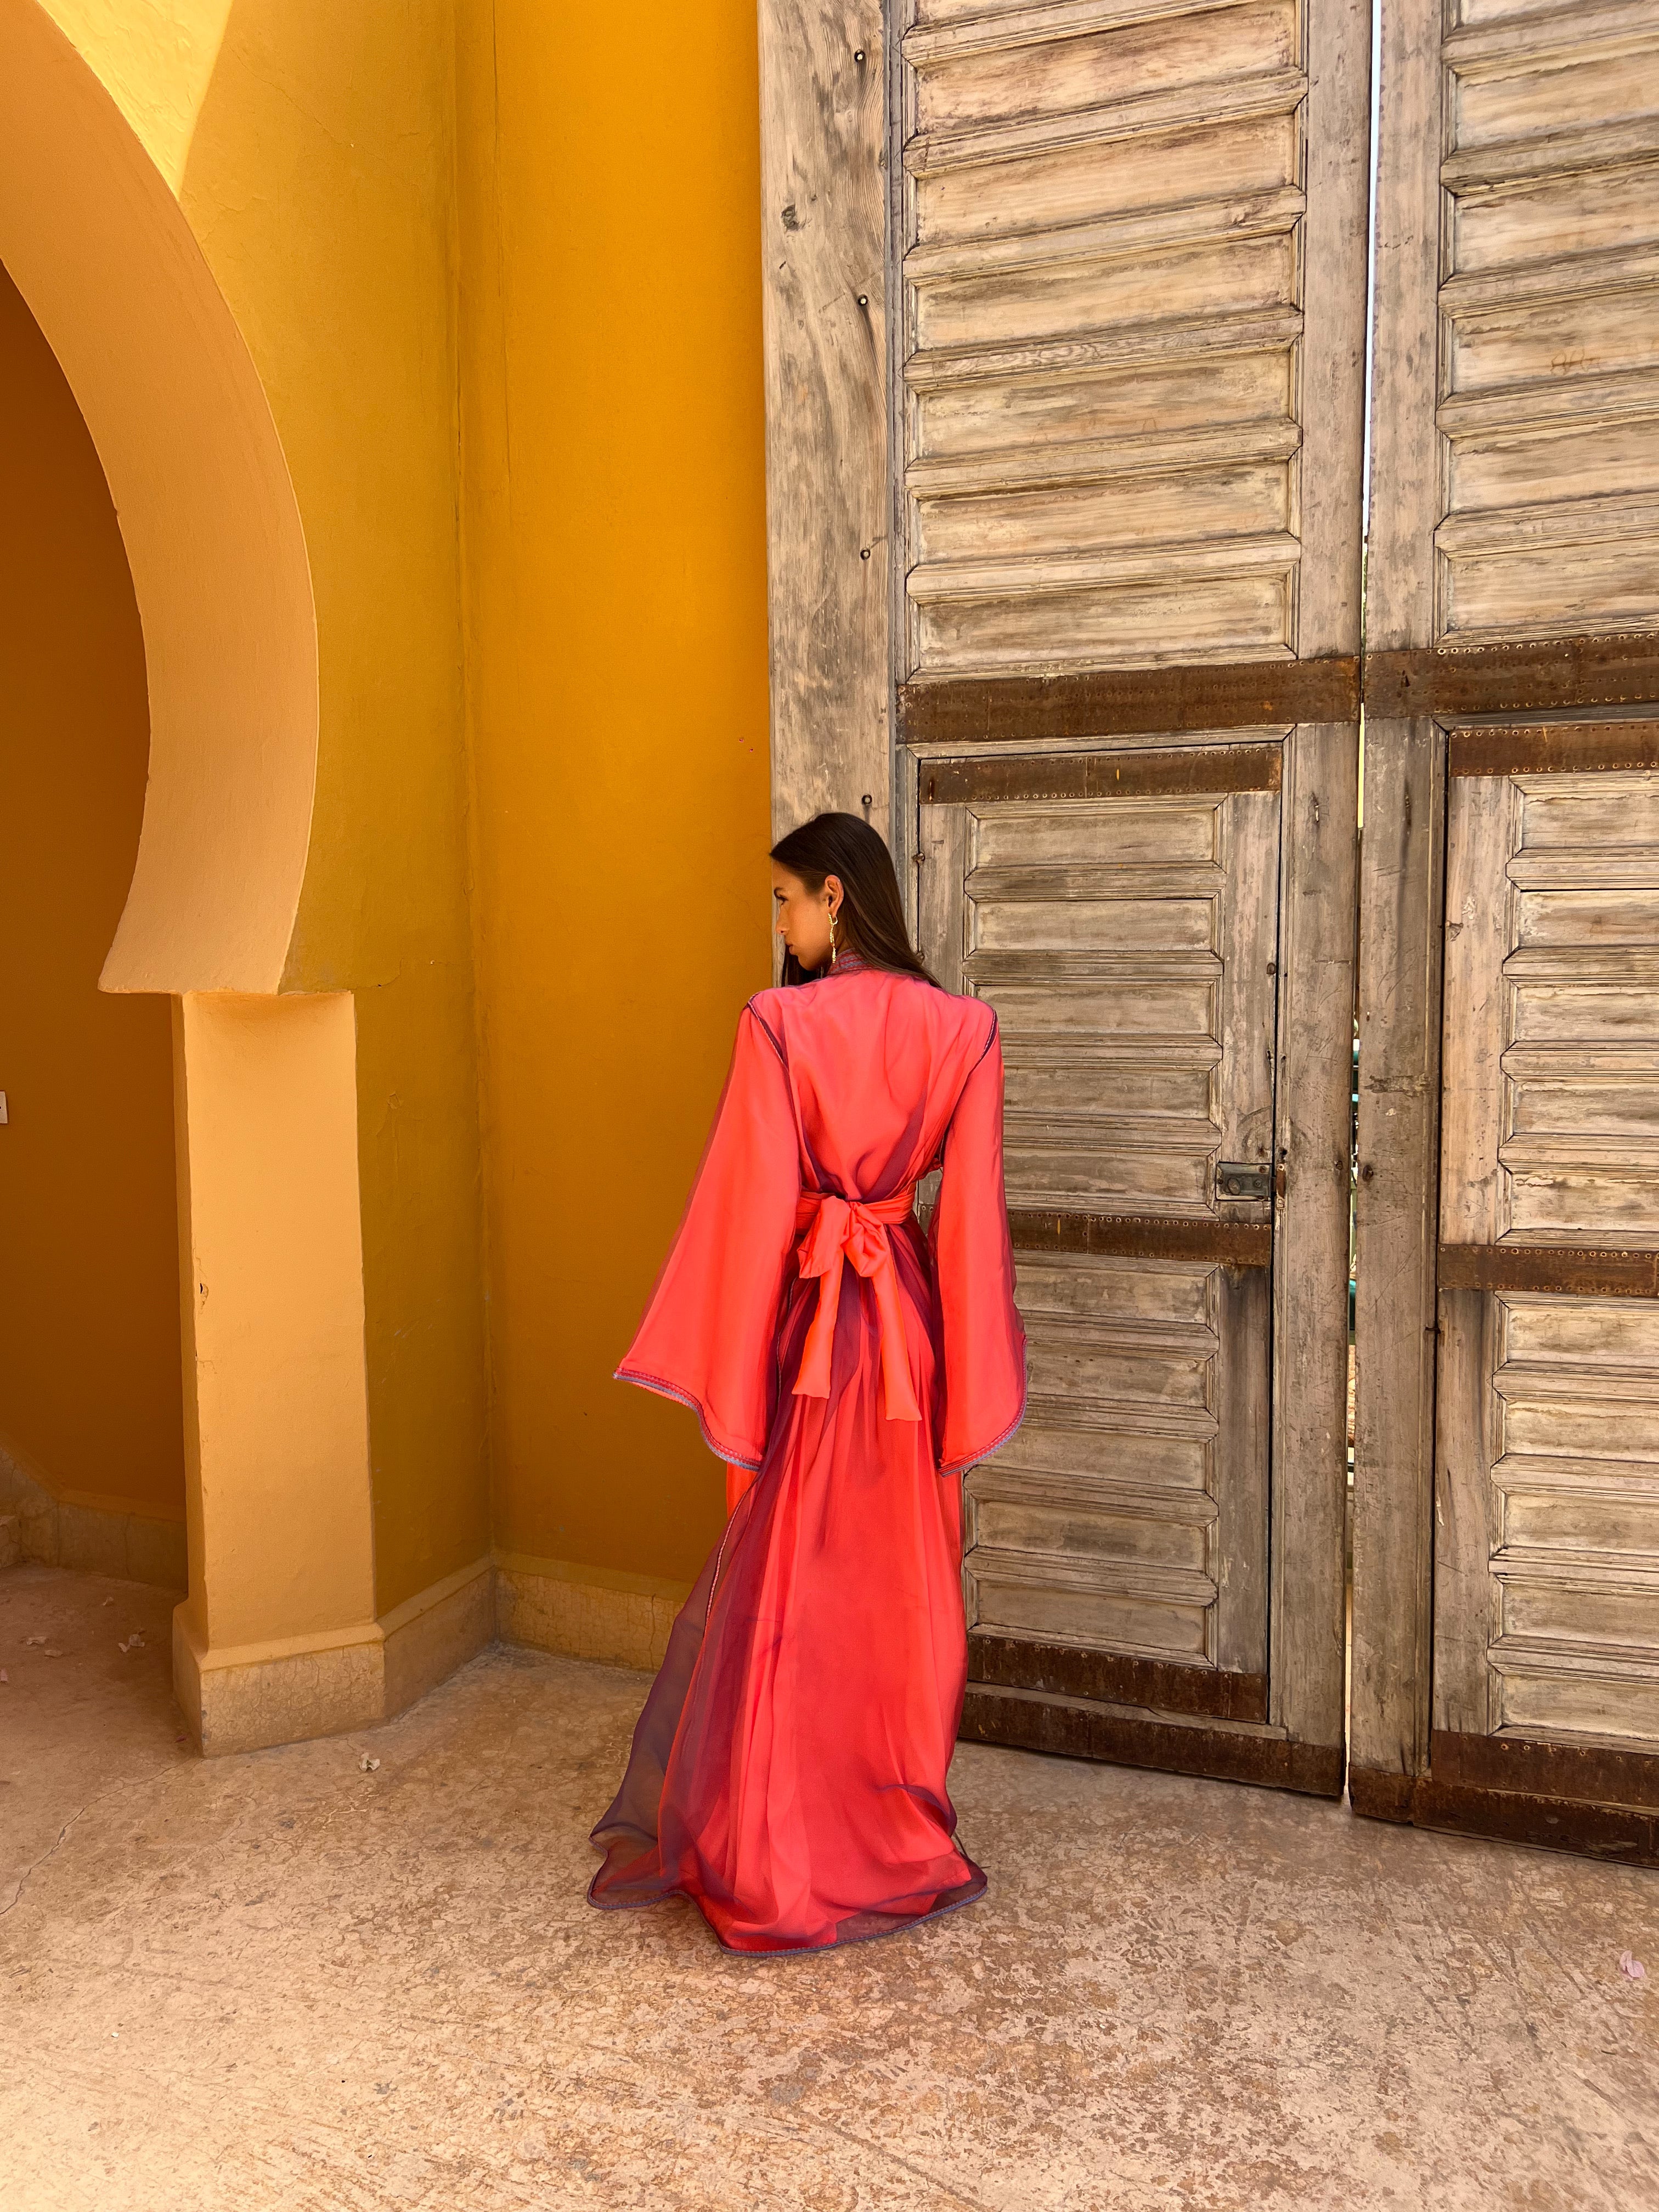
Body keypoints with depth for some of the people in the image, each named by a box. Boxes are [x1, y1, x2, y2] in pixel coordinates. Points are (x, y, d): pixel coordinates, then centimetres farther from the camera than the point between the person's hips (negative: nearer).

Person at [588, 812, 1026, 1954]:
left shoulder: (779, 1024, -13)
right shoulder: (962, 1028, -2)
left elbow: (750, 1205, -12)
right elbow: (972, 1216, -2)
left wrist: (726, 1368, -5)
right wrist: (970, 1382, 4)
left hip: (807, 1318, -3)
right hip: (908, 1317, 4)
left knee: (783, 1587, 11)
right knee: (901, 1590, 16)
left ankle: (778, 1868, 25)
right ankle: (904, 1845, 32)